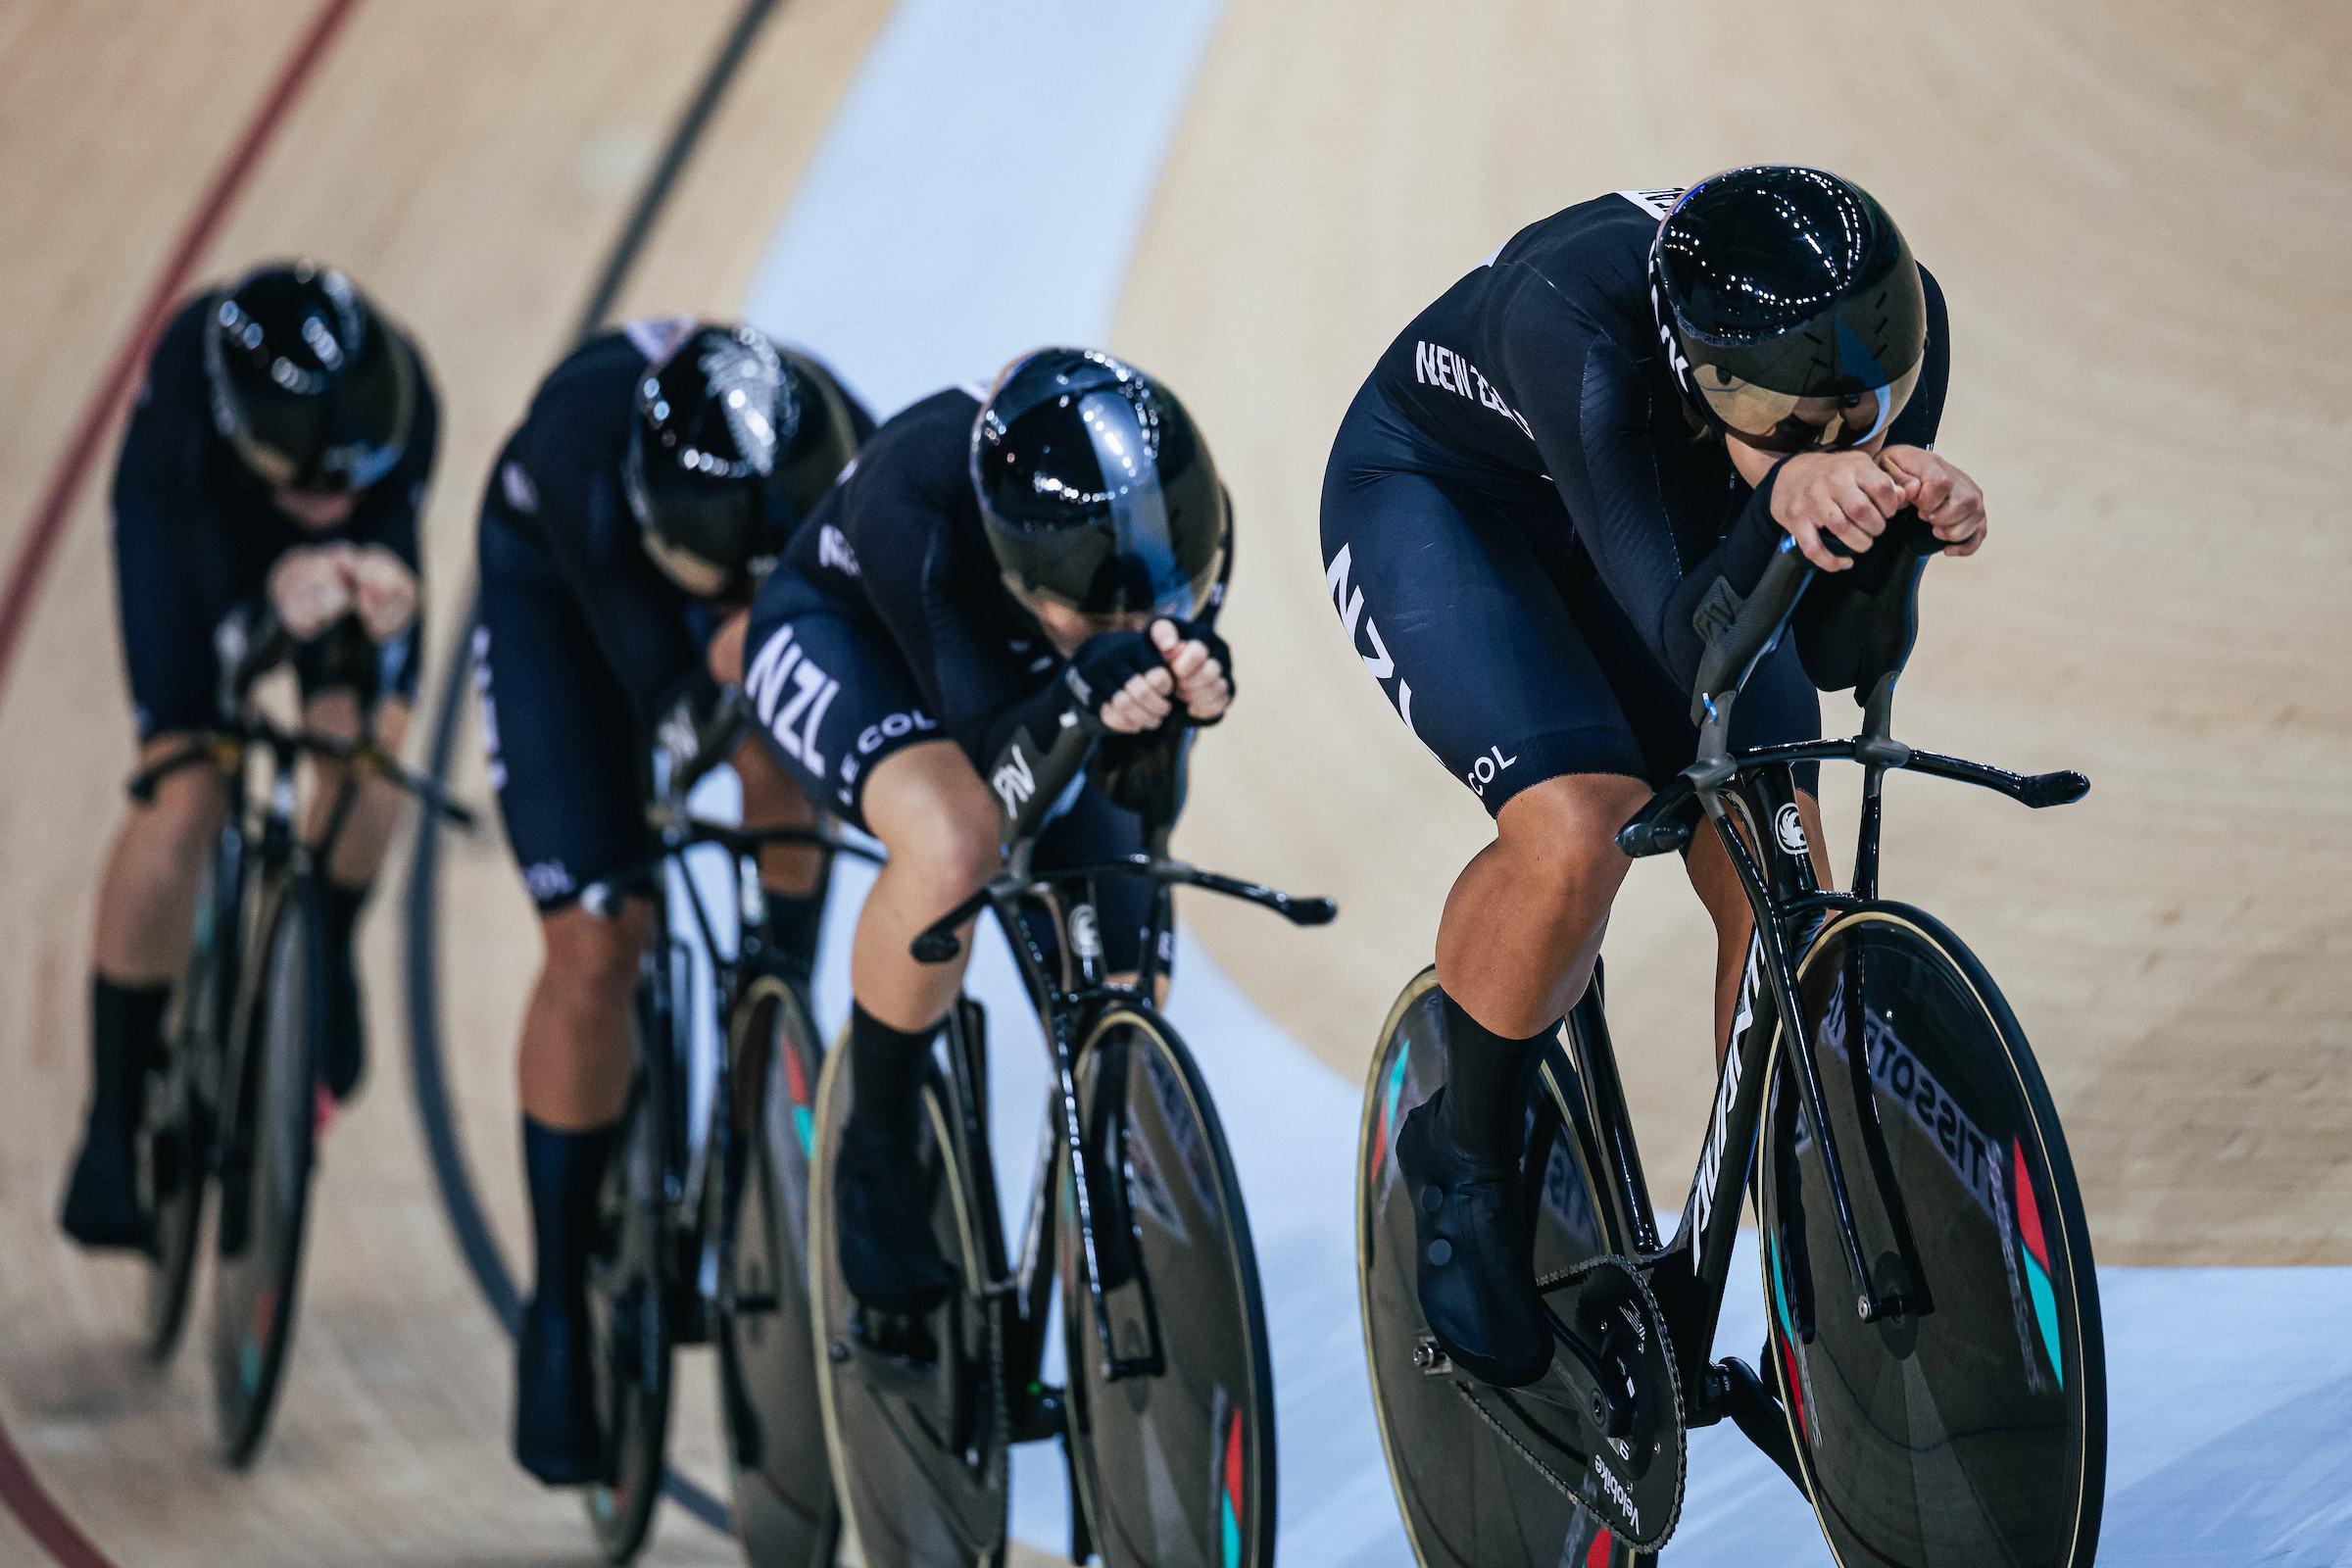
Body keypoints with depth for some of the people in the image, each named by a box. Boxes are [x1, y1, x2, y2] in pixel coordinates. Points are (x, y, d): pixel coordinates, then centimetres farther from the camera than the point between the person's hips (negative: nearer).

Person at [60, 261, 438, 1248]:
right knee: (182, 800, -14)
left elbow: (392, 536, -39)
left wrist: (388, 593, -64)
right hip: (191, 516, -2)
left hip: (363, 533, 2)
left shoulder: (402, 398, -39)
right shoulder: (184, 391, -43)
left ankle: (325, 955, 12)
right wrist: (277, 595, -71)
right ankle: (113, 1125, -3)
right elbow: (216, 580, -47)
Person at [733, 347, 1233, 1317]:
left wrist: (1177, 696, -48)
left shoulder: (1184, 523, -31)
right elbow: (996, 758, -40)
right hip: (839, 637, -5)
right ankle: (877, 1159, -13)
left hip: (1016, 671, 5)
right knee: (952, 842, -37)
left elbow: (1124, 775, -25)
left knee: (1123, 998, -4)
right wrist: (1079, 698, -61)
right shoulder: (916, 502, -42)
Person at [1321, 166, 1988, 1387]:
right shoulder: (1577, 323, -42)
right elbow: (1685, 648, -45)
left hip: (1657, 504, 5)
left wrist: (1918, 527, -43)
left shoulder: (1897, 325, -28)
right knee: (1577, 832, -28)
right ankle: (1464, 1160, 0)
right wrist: (1781, 499, -63)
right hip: (1430, 496, -5)